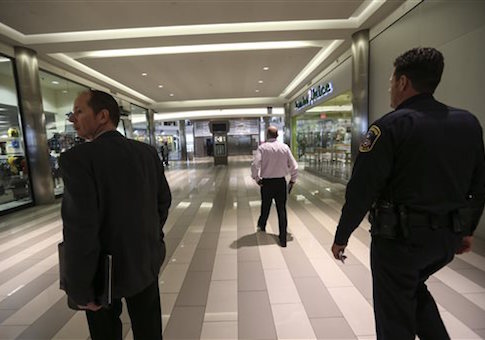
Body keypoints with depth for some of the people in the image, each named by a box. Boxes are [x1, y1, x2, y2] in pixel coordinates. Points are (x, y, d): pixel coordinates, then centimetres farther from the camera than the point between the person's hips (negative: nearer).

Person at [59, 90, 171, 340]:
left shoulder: (77, 158, -22)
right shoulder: (147, 152, -5)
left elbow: (81, 230, -25)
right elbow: (164, 199, 3)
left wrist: (79, 290, -13)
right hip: (146, 259, 5)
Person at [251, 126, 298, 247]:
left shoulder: (262, 147, -9)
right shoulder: (284, 147, -2)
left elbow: (255, 164, -21)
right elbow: (294, 166, 0)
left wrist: (257, 178, -6)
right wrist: (292, 180, 12)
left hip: (266, 182, -1)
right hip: (281, 182, 1)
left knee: (265, 206, 20)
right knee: (282, 210, 8)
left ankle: (262, 226, 47)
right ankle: (283, 239, 12)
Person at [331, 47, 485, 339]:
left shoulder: (391, 126, -16)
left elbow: (362, 189, -19)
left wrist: (342, 236, -8)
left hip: (400, 237, -6)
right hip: (448, 237, 7)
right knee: (414, 287, 33)